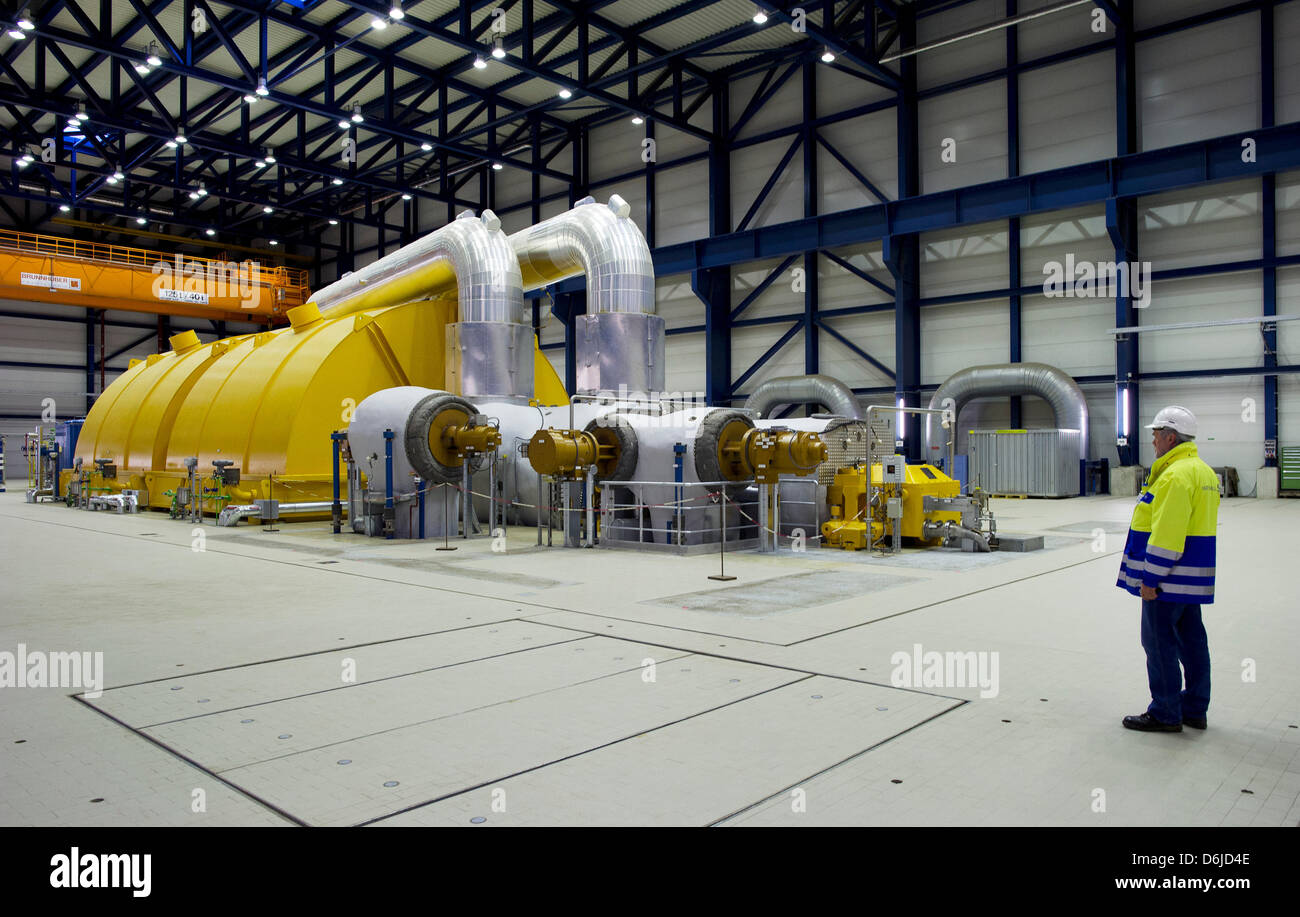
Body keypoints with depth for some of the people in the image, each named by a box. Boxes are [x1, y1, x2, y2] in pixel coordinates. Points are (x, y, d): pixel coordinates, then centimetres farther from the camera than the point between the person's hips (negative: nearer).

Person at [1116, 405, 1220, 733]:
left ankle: (1166, 714, 8)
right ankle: (1194, 710, 25)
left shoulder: (1175, 475, -20)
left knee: (1159, 641, -1)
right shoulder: (1203, 471, 14)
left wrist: (1150, 579, -19)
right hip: (1193, 578, 10)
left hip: (1169, 581, -10)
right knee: (1191, 639, 15)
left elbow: (1166, 535, -24)